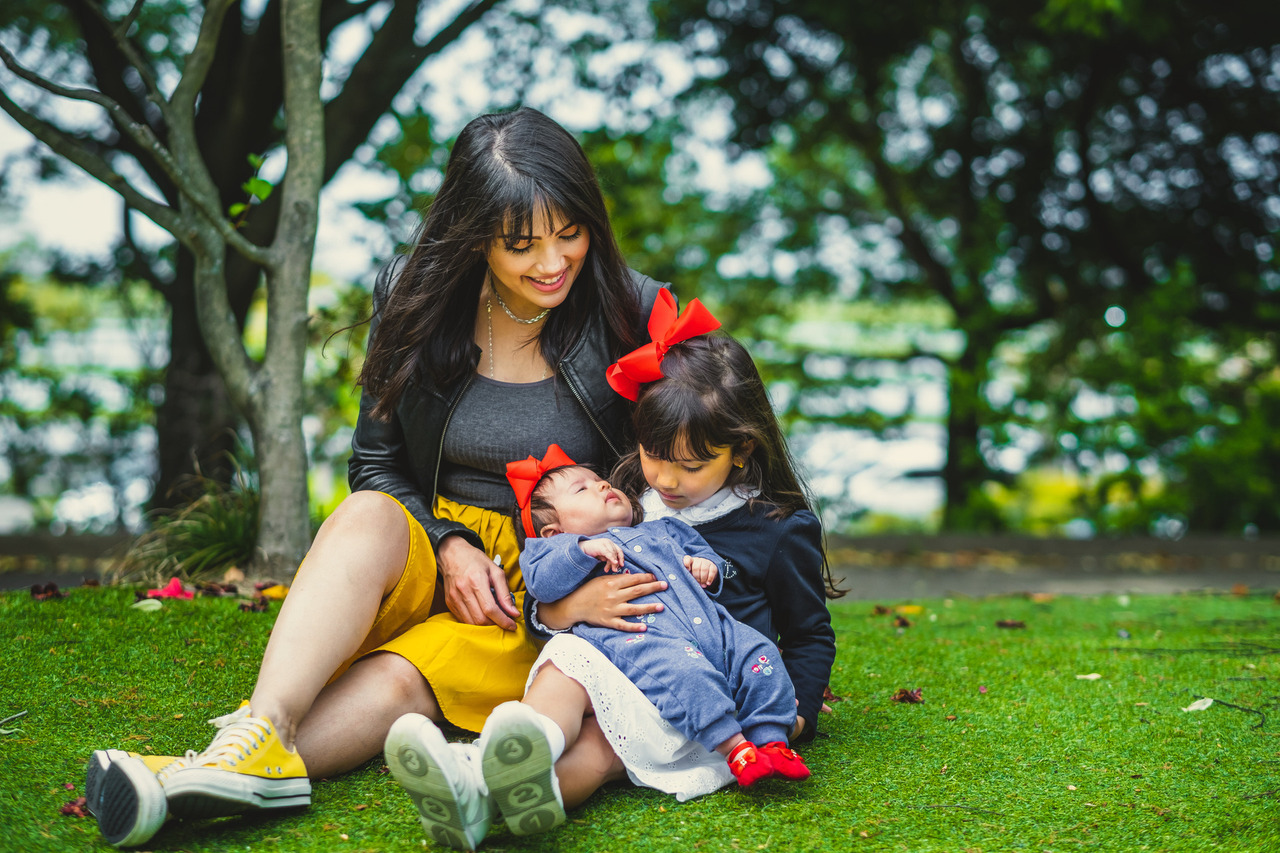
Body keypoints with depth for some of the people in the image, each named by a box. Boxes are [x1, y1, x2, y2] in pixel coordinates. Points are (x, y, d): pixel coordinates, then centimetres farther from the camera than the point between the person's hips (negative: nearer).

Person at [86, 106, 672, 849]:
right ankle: (259, 735, -50)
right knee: (368, 515, -33)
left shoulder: (635, 314, -7)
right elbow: (377, 463, 6)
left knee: (396, 682, -30)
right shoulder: (415, 301, -1)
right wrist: (444, 545, -12)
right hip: (434, 556, 2)